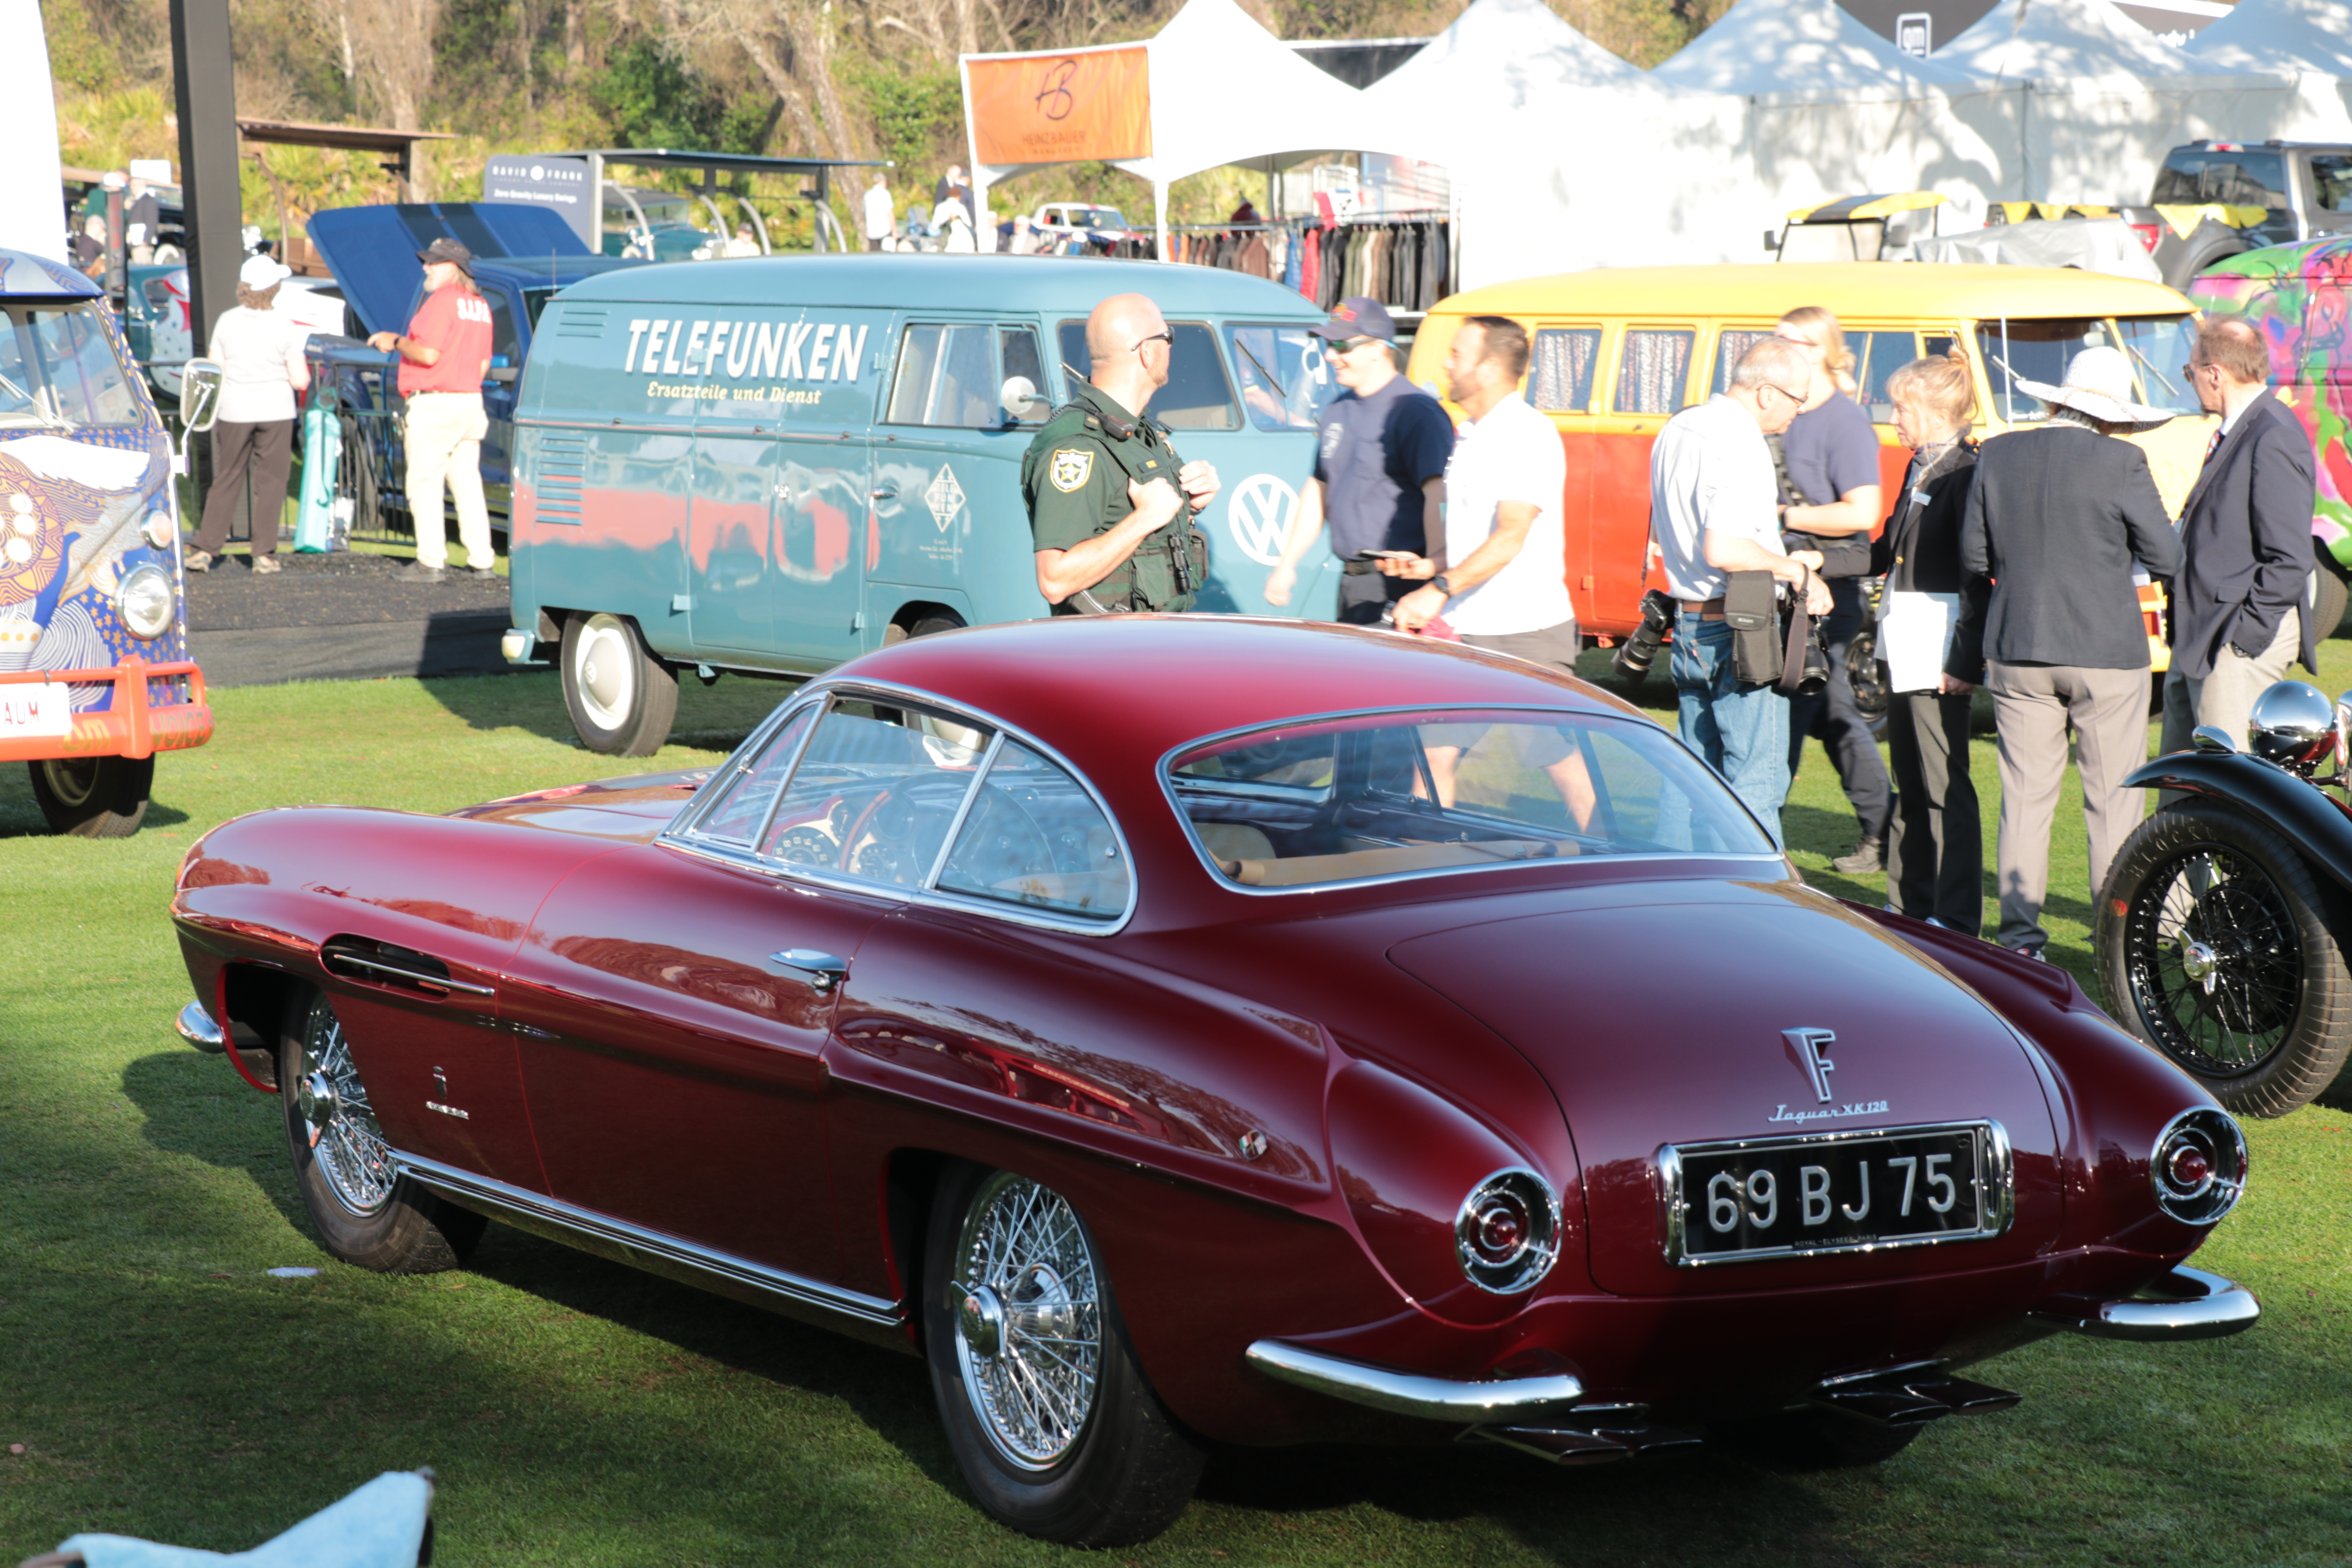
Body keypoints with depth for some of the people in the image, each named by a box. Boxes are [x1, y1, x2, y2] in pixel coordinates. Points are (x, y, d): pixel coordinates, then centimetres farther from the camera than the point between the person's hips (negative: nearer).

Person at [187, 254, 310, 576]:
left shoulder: (226, 322, -3)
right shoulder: (285, 328, -8)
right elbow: (300, 381, -7)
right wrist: (301, 370, 15)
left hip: (235, 412, 2)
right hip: (276, 411, -2)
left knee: (226, 480, 10)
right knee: (270, 483, 5)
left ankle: (206, 549, 6)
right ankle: (265, 554, 4)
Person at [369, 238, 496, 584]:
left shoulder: (442, 301, -13)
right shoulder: (480, 306, 14)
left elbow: (428, 354, -20)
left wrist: (396, 342, -4)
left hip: (434, 404, -8)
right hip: (470, 402, 9)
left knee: (425, 484, -3)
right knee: (467, 484, 11)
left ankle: (431, 562, -5)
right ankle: (482, 561, 9)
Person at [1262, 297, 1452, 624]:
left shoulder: (1418, 413, -12)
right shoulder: (1339, 411, 16)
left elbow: (1438, 494, -23)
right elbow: (1318, 492, 25)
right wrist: (1287, 565, 21)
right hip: (1353, 584, 9)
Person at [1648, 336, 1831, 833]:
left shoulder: (1677, 431, 12)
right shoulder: (1741, 445, -18)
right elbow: (1723, 550, -28)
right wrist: (1796, 570, -15)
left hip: (1688, 625, 9)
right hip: (1739, 629, -9)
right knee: (1757, 782, -4)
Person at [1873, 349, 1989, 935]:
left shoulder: (1966, 475, -15)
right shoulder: (1919, 468, 13)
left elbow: (1978, 578, -18)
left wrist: (1965, 661, -20)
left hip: (1937, 659, -10)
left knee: (1945, 787, -5)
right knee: (1911, 785, 16)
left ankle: (1956, 918, -1)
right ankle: (1910, 903, 25)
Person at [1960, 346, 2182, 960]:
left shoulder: (1998, 455, 0)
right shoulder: (2121, 464, -10)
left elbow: (1974, 554, 5)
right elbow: (2166, 558, -5)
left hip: (2017, 652, 3)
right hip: (2107, 654, -3)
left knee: (2025, 796, 7)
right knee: (2114, 800, 5)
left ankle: (2019, 937, 7)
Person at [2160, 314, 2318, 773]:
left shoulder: (2274, 440, -17)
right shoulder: (2236, 432, 15)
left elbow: (2290, 559, -20)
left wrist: (2243, 633, -17)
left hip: (2243, 640, -10)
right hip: (2199, 640, 10)